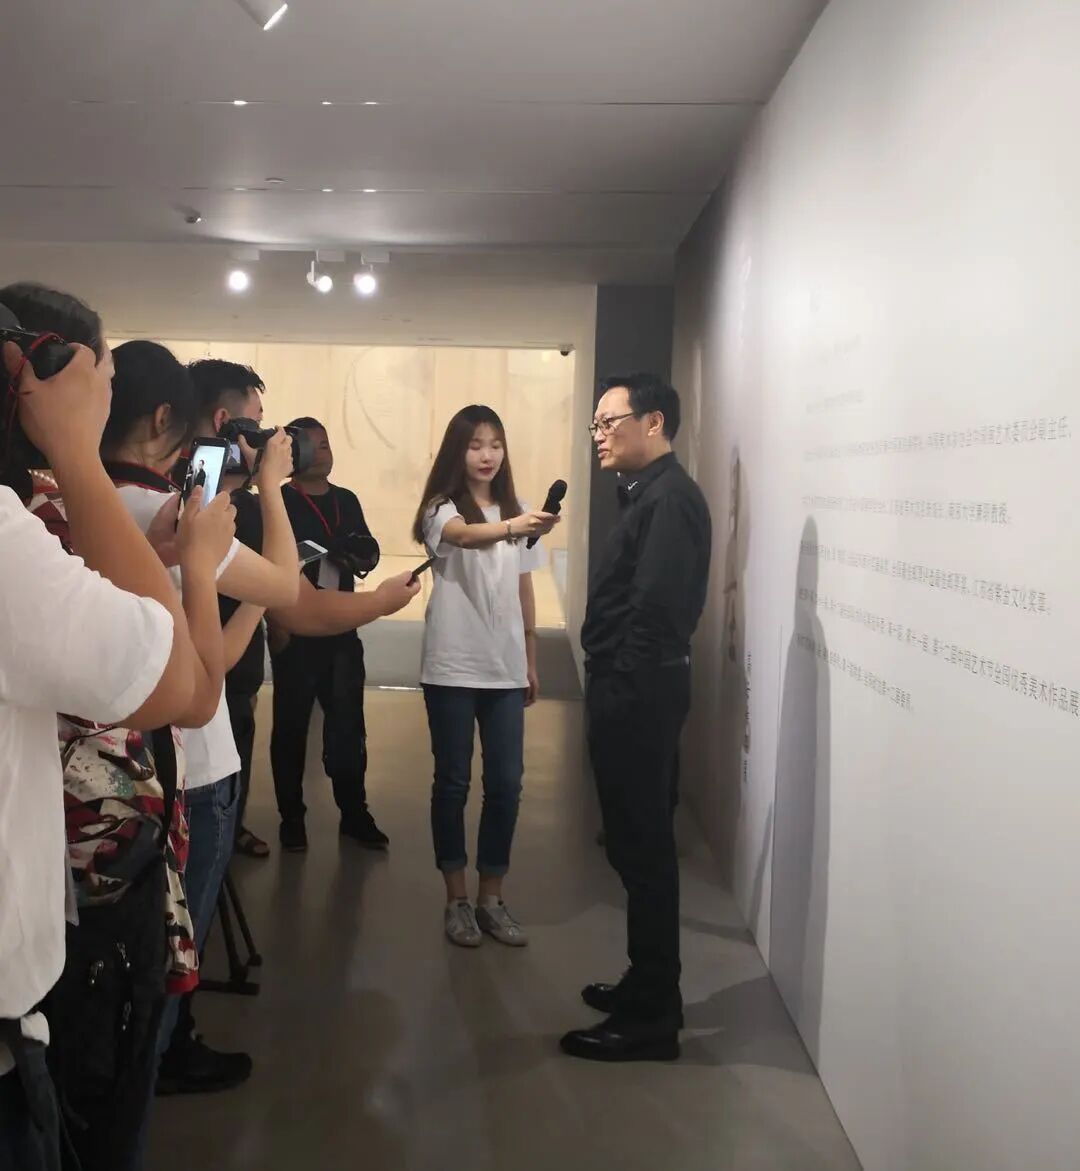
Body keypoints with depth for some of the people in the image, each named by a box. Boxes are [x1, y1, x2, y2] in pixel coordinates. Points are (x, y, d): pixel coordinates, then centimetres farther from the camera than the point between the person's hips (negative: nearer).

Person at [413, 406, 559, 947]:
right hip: (453, 668, -4)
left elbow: (523, 591, 13)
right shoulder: (442, 510, -6)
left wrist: (531, 661, 13)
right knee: (453, 781, 4)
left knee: (506, 783, 5)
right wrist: (513, 527, -52)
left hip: (504, 669, 4)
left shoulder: (515, 512, 10)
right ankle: (456, 899, 17)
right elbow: (466, 536, -31)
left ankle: (491, 897, 18)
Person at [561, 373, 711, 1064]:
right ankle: (651, 988, 29)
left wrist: (624, 687, -18)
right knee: (640, 845, 17)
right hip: (633, 692, 10)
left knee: (642, 849, -3)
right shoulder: (652, 494, 17)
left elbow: (655, 610, -23)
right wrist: (615, 687, 9)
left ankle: (651, 1019, 8)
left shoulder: (670, 497, -15)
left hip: (639, 694, -10)